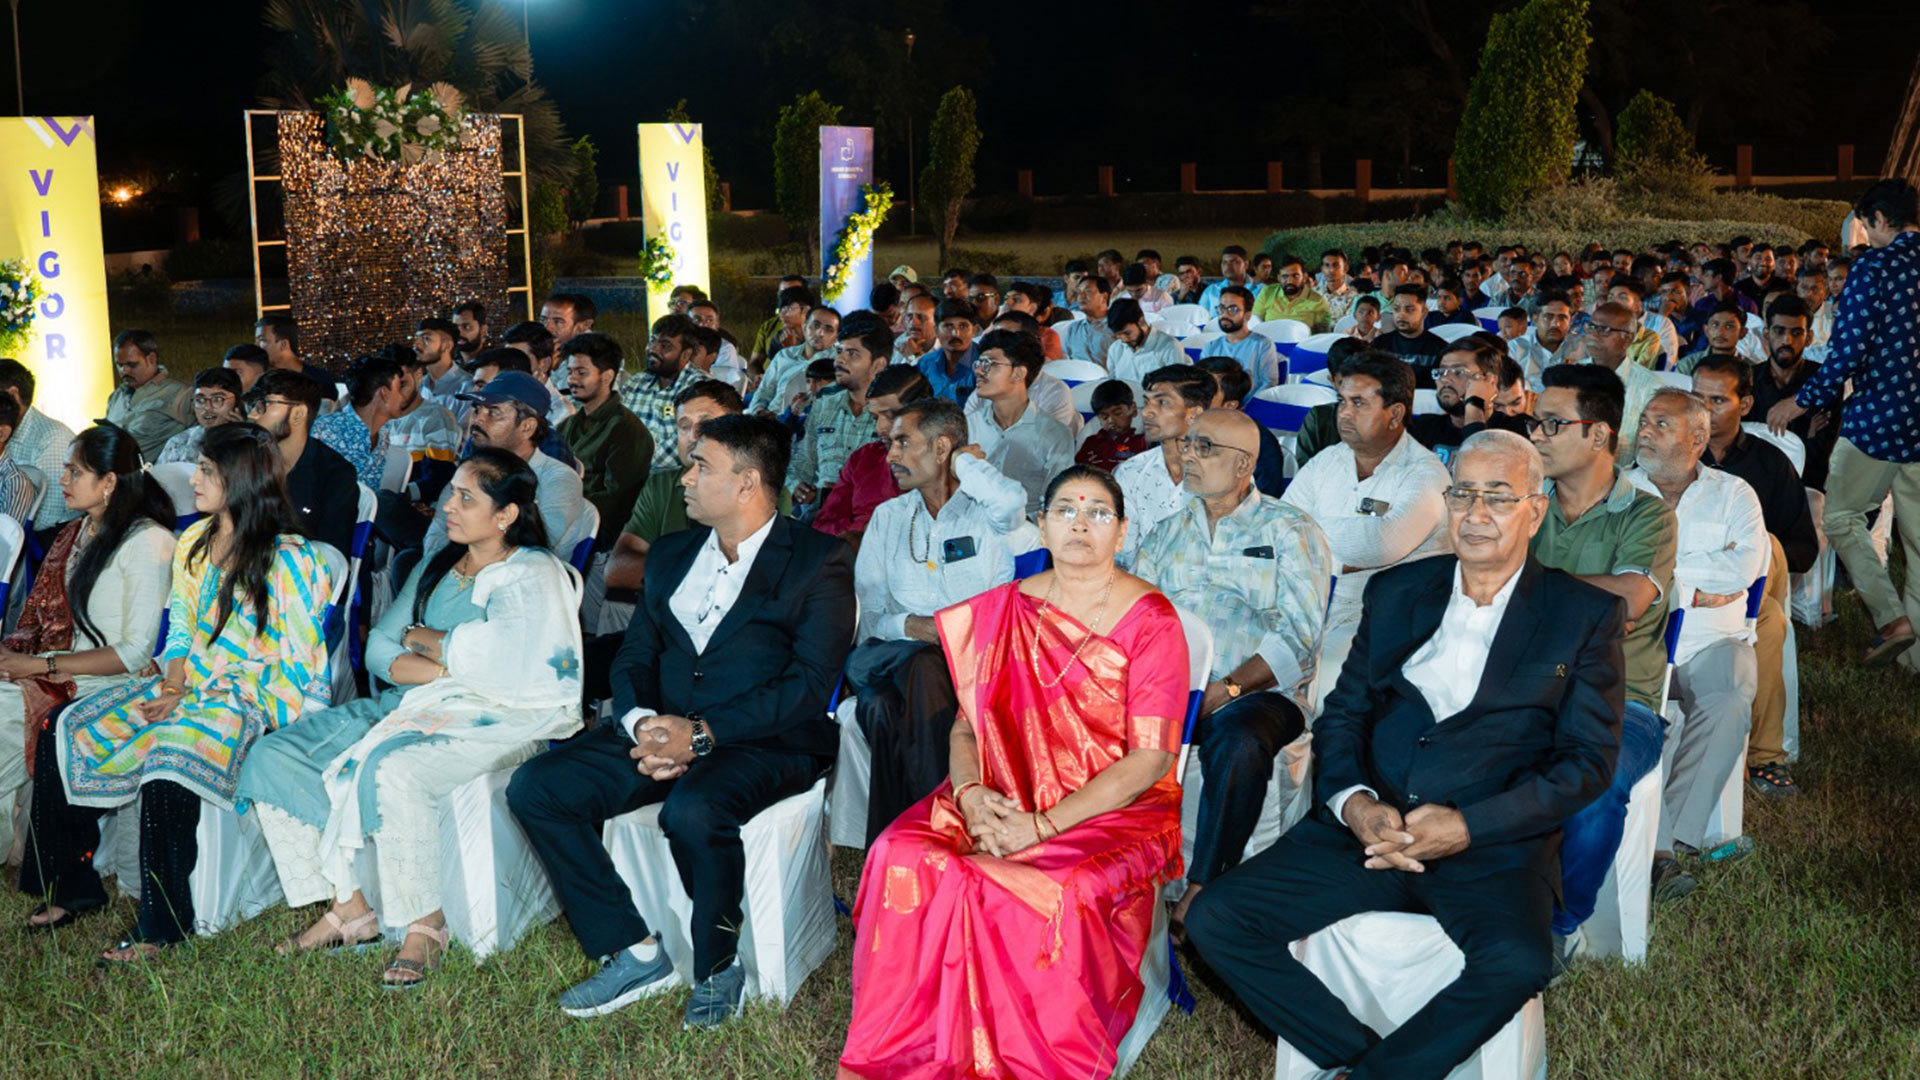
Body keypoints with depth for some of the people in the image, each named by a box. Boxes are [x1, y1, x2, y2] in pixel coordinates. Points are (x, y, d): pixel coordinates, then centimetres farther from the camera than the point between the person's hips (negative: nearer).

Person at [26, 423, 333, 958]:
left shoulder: (288, 559, -13)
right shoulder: (193, 542, 11)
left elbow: (299, 665, -14)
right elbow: (180, 628, 17)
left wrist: (192, 699, -15)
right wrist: (173, 685, -5)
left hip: (252, 700, -8)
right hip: (188, 688, 8)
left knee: (168, 752, -35)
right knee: (65, 732, -8)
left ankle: (162, 925, -23)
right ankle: (71, 888, 4)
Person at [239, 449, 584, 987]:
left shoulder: (533, 575, -5)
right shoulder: (437, 566, 19)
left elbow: (500, 657, -22)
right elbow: (379, 648, 11)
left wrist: (422, 639, -5)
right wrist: (444, 668, -9)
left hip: (493, 721, -8)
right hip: (413, 704, 8)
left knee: (389, 770, -36)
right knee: (274, 755, -6)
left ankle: (427, 925, -18)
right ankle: (348, 908, -8)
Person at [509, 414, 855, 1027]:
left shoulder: (819, 562, -3)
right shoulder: (671, 556, 18)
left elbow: (810, 683, -13)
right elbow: (634, 659, 16)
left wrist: (702, 733, -20)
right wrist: (640, 723, -8)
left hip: (766, 741, -6)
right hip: (664, 729, 7)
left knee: (693, 811, -36)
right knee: (536, 788, -12)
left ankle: (718, 968, -9)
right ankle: (633, 952, -5)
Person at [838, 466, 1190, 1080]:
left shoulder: (1152, 621, -4)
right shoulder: (1004, 610, 10)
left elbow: (1152, 759, -10)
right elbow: (967, 726, 12)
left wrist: (1042, 825, -18)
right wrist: (969, 792, -11)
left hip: (1114, 810, -4)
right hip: (1002, 801, 4)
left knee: (1048, 894, -35)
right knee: (904, 857, -24)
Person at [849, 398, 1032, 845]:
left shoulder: (985, 511, 10)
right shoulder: (888, 517, 22)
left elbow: (1010, 501, -19)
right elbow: (865, 611, 14)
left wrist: (966, 461, 2)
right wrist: (907, 625, -10)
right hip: (892, 654, 3)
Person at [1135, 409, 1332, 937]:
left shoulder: (1289, 530, 5)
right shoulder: (1167, 533, 21)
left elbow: (1299, 634, -6)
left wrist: (1227, 689, -18)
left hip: (1260, 692, -4)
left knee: (1238, 740, -38)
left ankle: (1200, 893, -30)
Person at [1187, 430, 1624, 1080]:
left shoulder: (1585, 616, 6)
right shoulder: (1395, 593, 16)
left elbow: (1588, 759, 0)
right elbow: (1341, 716, 13)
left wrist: (1469, 826, -14)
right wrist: (1354, 804, -10)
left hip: (1493, 848, -3)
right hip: (1368, 829, 3)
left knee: (1515, 964, -35)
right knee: (1214, 919, -15)